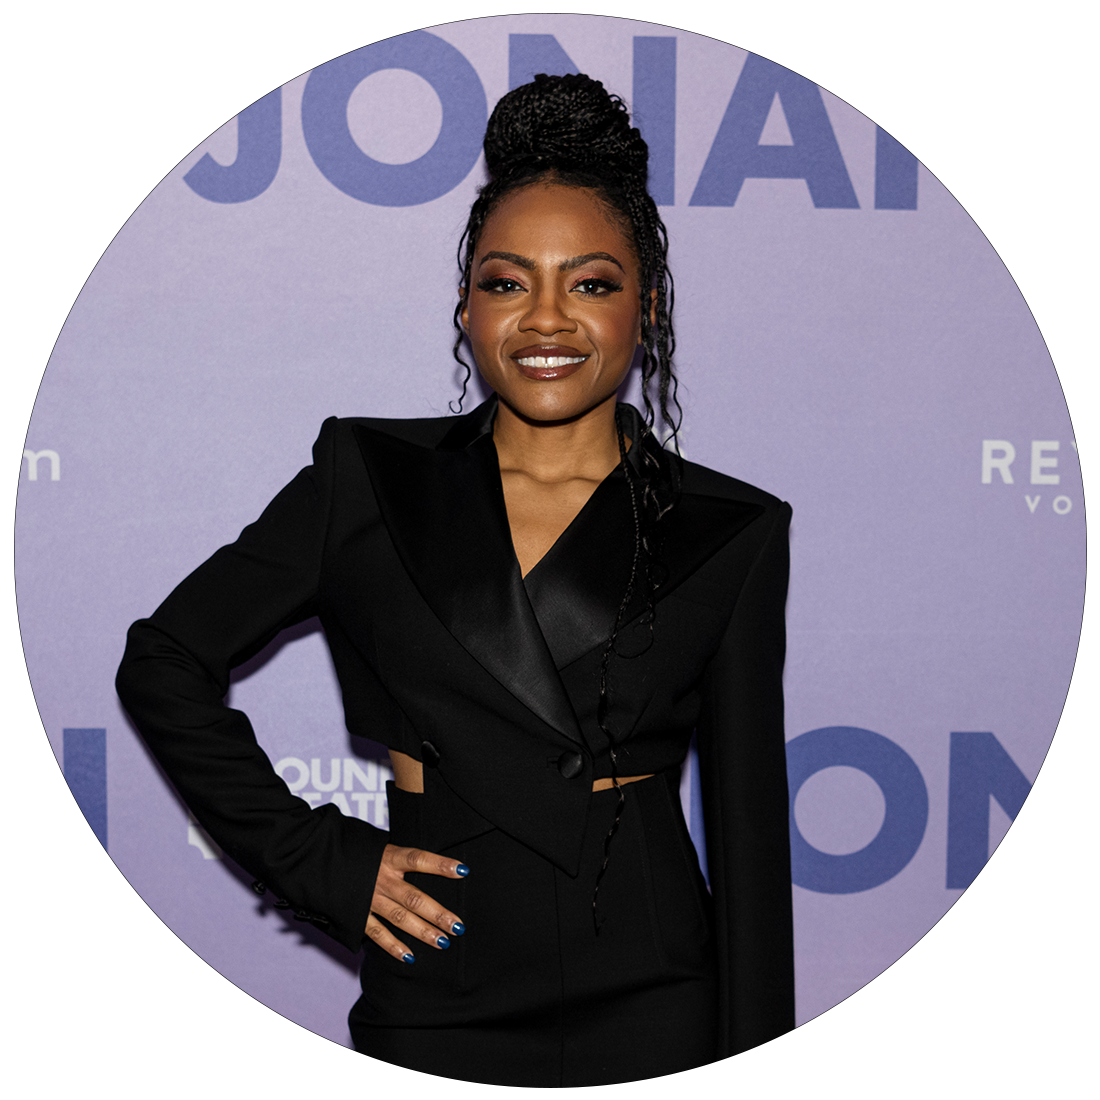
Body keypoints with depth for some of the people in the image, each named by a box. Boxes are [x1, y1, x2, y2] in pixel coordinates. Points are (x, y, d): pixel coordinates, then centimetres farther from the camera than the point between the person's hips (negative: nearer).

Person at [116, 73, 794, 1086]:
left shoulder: (728, 535, 2)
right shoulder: (367, 479, 1)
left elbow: (751, 834, 1)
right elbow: (164, 663, 6)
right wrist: (319, 859, -1)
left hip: (658, 1005, 0)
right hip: (439, 1006, 0)